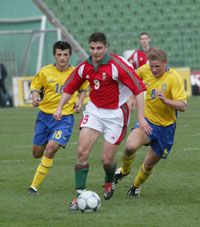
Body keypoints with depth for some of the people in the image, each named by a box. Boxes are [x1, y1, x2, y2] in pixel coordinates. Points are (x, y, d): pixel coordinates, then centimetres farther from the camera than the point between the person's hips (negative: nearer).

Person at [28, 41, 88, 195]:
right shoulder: (45, 72, -4)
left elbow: (83, 89, 16)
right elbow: (35, 88, 7)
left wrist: (79, 102, -1)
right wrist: (35, 97, -15)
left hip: (65, 118, -2)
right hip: (44, 116, 2)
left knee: (50, 150, -20)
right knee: (37, 153, 10)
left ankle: (35, 186, -12)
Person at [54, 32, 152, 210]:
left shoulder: (117, 65, -21)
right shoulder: (85, 67, -3)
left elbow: (139, 88, -22)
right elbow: (70, 88, 13)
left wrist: (141, 118, -26)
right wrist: (59, 107, 1)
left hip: (116, 113, -4)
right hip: (94, 110, 4)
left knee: (107, 159, -1)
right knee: (82, 151, -11)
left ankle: (109, 182, 34)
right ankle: (80, 194, -4)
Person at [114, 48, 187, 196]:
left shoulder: (174, 78, -19)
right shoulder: (145, 70, -7)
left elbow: (183, 106, -24)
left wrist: (166, 100, -40)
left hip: (165, 127, -2)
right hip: (147, 121, 2)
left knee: (149, 163, 8)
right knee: (130, 146, -27)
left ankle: (136, 185, 40)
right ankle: (125, 170, 5)